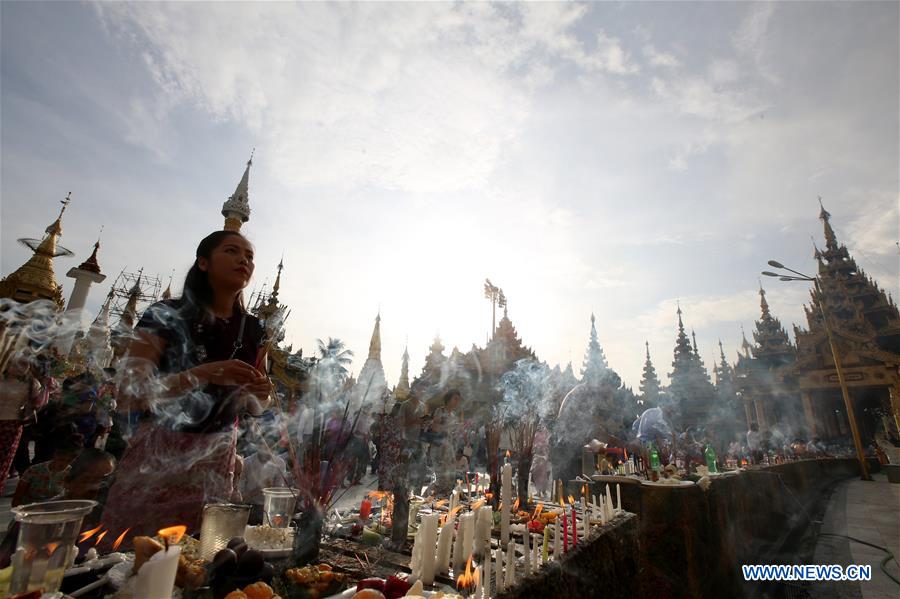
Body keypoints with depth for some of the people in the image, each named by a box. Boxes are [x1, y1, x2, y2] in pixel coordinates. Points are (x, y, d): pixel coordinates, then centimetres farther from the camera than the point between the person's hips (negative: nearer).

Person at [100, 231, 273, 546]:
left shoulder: (254, 329, 1)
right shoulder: (166, 316, -10)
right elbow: (127, 395, -18)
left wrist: (259, 395, -15)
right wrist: (203, 374, -32)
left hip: (216, 460, 3)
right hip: (157, 455, -3)